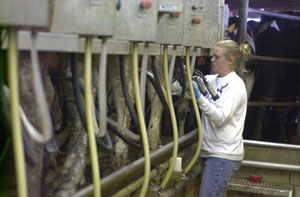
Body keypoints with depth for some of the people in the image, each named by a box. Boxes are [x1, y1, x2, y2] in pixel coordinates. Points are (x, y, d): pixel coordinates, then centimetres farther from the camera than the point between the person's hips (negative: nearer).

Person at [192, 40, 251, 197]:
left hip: (224, 154, -8)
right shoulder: (212, 79, 10)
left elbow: (221, 118, -22)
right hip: (210, 150, 8)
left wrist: (199, 97, -29)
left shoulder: (235, 85, -12)